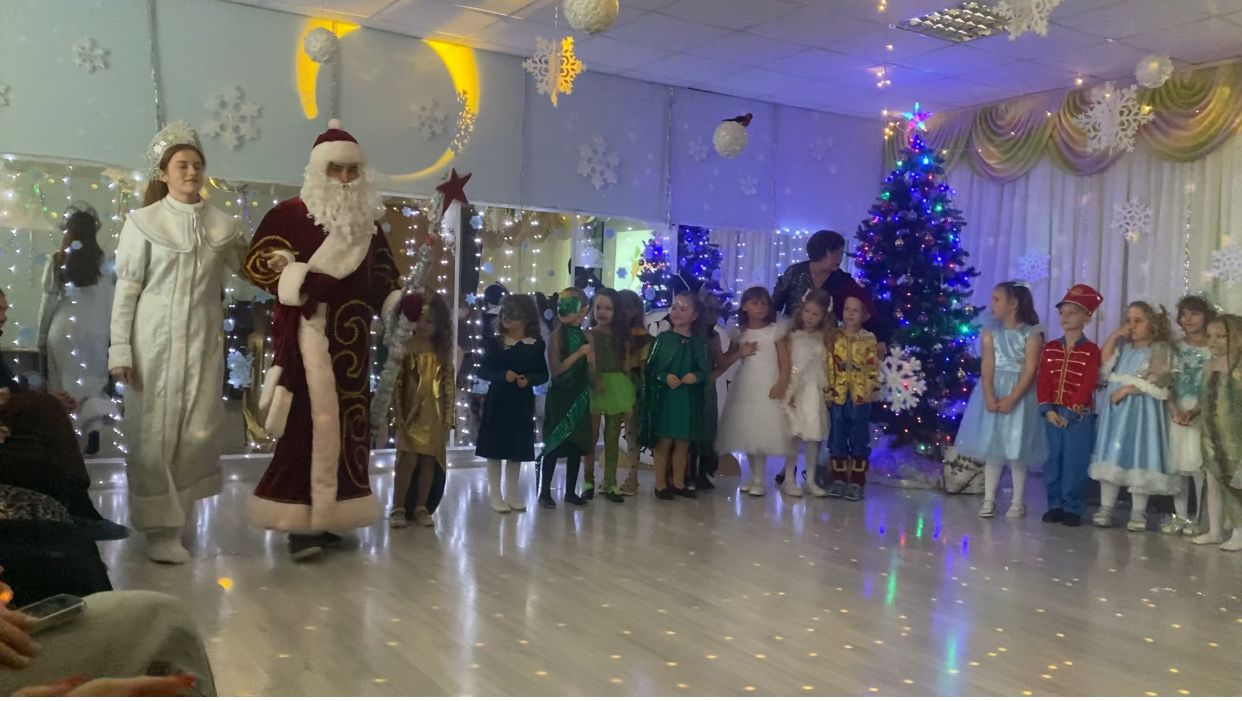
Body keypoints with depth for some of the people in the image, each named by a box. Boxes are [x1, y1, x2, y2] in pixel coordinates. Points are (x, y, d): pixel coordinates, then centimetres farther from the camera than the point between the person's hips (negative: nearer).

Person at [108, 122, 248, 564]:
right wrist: (120, 350, -8)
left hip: (203, 342, 3)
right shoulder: (143, 222, -1)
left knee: (198, 433, 4)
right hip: (154, 341, -2)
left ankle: (178, 517, 22)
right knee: (154, 435, 1)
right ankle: (160, 528, 9)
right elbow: (126, 290, -3)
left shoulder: (222, 225, 7)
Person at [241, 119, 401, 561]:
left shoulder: (368, 221, 16)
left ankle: (323, 515, 15)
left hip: (353, 337, 7)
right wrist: (303, 278, -18)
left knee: (350, 419, 6)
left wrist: (398, 301, 4)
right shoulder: (292, 213, -2)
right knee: (318, 418, -12)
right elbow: (256, 262, -7)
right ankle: (300, 522, -5)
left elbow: (379, 275, 21)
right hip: (312, 330, -6)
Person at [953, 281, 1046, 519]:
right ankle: (989, 500, 9)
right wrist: (989, 397, -19)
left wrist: (1012, 399, -20)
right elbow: (987, 367, -5)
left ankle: (1018, 502, 13)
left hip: (1020, 395, -3)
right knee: (992, 447, 4)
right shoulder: (990, 332, 3)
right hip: (994, 393, 3)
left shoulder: (1031, 334, -5)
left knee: (1017, 449, 2)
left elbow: (1030, 370, -12)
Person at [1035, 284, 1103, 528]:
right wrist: (1047, 409, -8)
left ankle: (1073, 508, 10)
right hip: (1053, 412, 4)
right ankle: (1055, 504, 18)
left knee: (1075, 463, 0)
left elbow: (1089, 384, -10)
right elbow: (1043, 381, 3)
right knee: (1053, 460, 8)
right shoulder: (1050, 348, 9)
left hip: (1080, 415, -4)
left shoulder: (1091, 350, -3)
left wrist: (1072, 410, -16)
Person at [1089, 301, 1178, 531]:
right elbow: (1104, 362, 3)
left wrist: (1126, 389, -19)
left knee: (1139, 458, -3)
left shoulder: (1160, 349, -4)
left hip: (1142, 410, -5)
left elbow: (1154, 380, -14)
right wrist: (1114, 336, 1)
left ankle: (1138, 512, 6)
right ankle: (1106, 508, 10)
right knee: (1111, 456, 4)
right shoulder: (1123, 347, 15)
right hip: (1117, 407, 6)